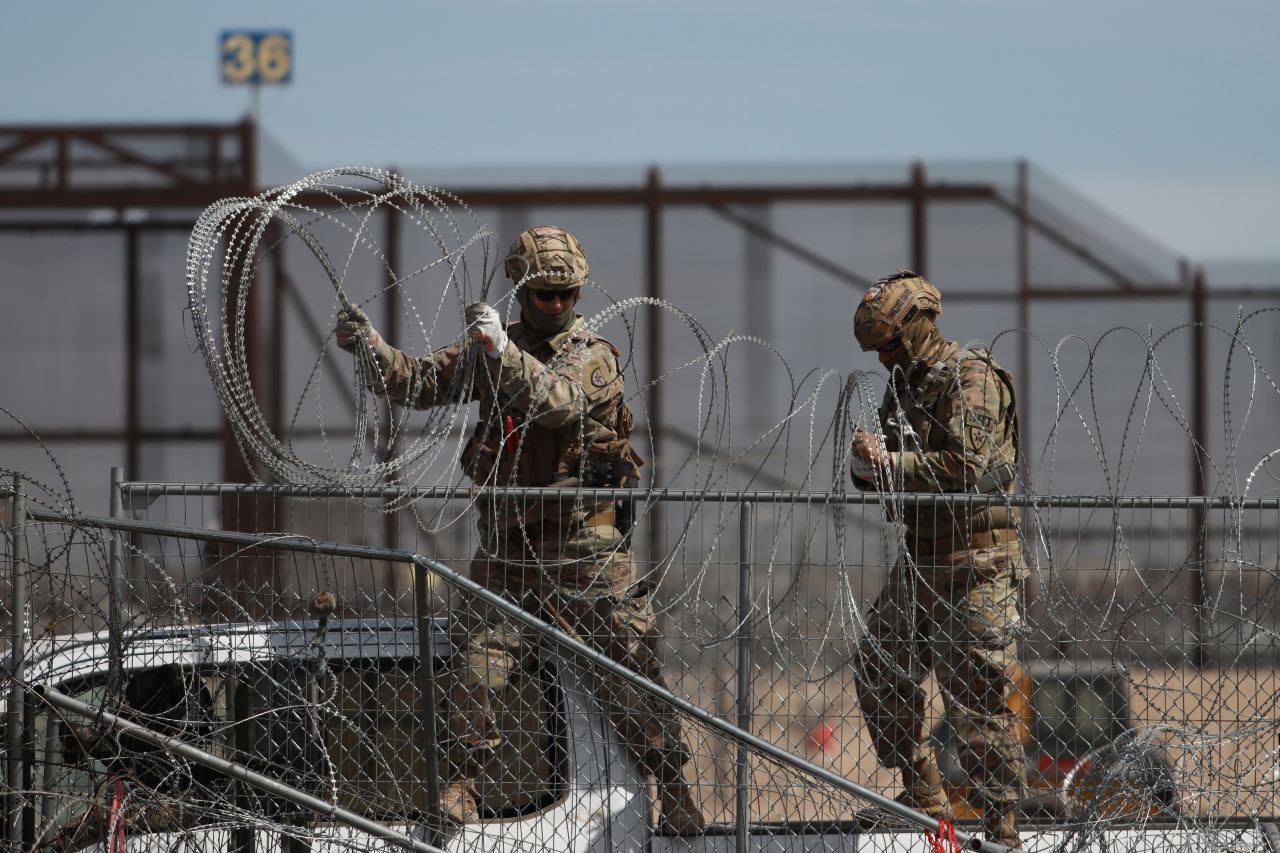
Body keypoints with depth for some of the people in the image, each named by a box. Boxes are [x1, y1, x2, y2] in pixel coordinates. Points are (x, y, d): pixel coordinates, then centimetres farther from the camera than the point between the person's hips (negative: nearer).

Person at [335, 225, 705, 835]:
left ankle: (673, 792, 10)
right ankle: (458, 786, 4)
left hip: (586, 553, -3)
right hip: (506, 551, 3)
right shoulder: (491, 351, 9)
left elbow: (557, 400, -24)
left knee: (630, 672, 0)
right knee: (475, 664, -7)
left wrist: (502, 352, -38)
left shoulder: (593, 356, -5)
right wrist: (374, 349, -18)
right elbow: (423, 382, 0)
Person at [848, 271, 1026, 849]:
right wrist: (868, 465, -2)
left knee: (974, 694, -9)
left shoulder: (971, 378, -11)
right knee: (880, 671, 11)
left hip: (974, 559, -9)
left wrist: (891, 464, -16)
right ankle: (923, 798, 22)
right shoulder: (904, 384, 16)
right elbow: (890, 475, 20)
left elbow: (965, 466, -21)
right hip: (921, 556, 9)